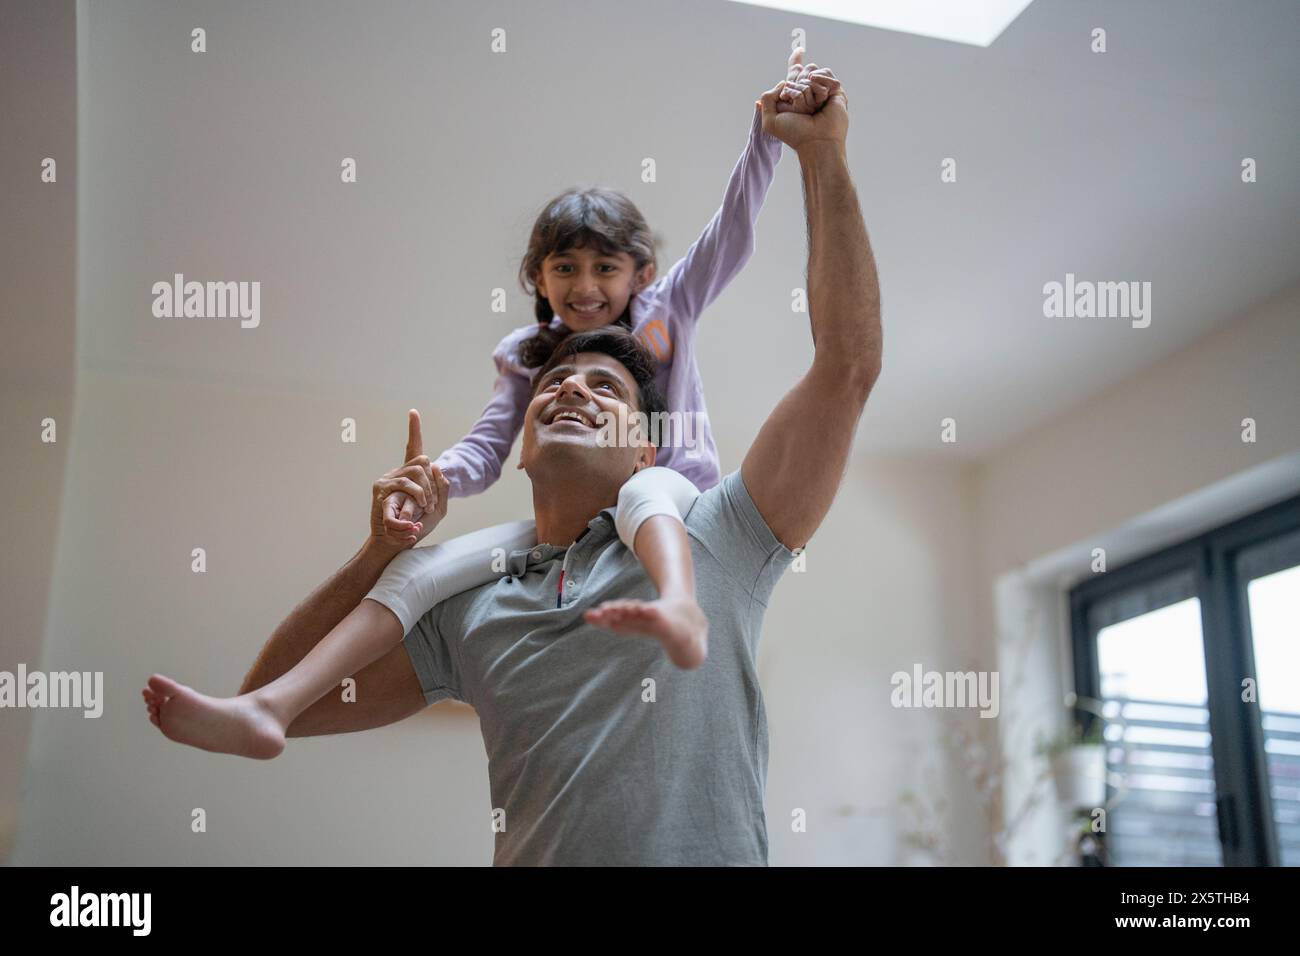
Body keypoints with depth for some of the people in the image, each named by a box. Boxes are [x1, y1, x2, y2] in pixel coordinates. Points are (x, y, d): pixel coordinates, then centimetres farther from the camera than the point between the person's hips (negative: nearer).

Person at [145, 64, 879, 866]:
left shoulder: (710, 543, 7)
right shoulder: (469, 614, 17)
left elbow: (848, 363, 2)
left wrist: (823, 154, 4)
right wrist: (382, 551, 10)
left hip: (707, 852, -1)